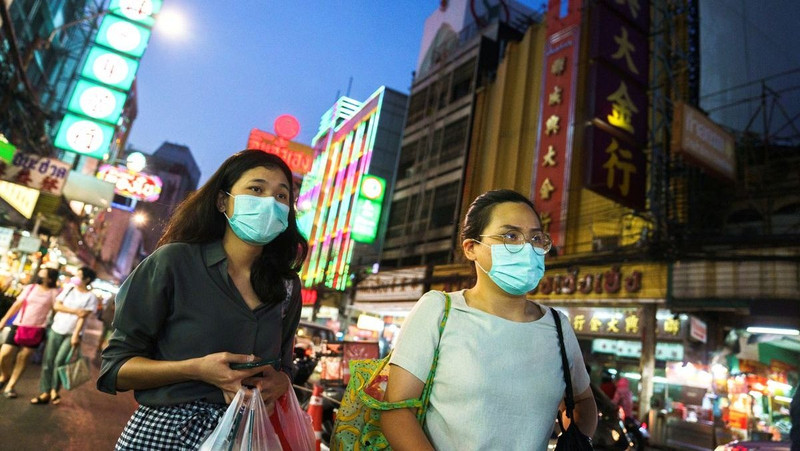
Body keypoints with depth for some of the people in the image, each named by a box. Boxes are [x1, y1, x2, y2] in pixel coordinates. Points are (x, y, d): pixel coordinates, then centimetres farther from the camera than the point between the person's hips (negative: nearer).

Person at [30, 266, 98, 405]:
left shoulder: (91, 297, -7)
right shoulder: (69, 287, 4)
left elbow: (83, 317, -11)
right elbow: (56, 305, 0)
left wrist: (75, 336, -18)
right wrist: (75, 311, -13)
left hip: (72, 334, -4)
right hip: (56, 329, 4)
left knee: (59, 361, -10)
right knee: (48, 361, 3)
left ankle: (54, 391, 8)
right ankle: (45, 393, 11)